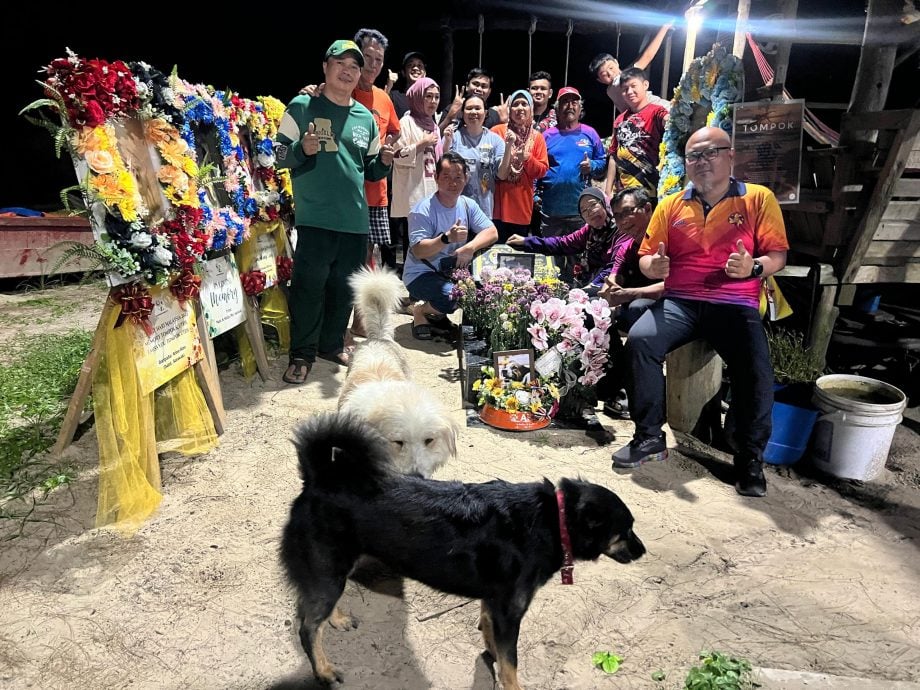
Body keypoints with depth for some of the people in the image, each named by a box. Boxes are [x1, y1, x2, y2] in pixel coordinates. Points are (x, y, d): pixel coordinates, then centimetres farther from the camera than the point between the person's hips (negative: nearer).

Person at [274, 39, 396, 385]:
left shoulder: (366, 117, 15)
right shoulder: (302, 107, 1)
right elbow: (279, 155, 0)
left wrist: (384, 161, -1)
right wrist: (303, 148, -20)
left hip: (355, 220, 5)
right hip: (315, 218, -5)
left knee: (343, 287, 12)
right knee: (309, 285, -6)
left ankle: (332, 344, 28)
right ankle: (302, 354, 8)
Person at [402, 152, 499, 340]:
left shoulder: (468, 205, 1)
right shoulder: (423, 210, -18)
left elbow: (492, 232, -6)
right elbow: (418, 251, -25)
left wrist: (469, 248, -26)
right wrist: (446, 238, -42)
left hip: (451, 271, 7)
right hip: (421, 274, -7)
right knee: (452, 297, -33)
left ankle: (437, 314, 9)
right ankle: (421, 312, 2)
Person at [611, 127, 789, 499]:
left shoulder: (759, 198, 9)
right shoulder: (671, 205, 14)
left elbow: (777, 255, 4)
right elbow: (646, 256, 11)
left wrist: (754, 267, -18)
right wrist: (654, 266, -13)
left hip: (736, 305, -1)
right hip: (679, 301, 2)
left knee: (757, 372, -26)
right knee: (639, 340, -27)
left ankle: (750, 459, -2)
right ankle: (649, 437, -12)